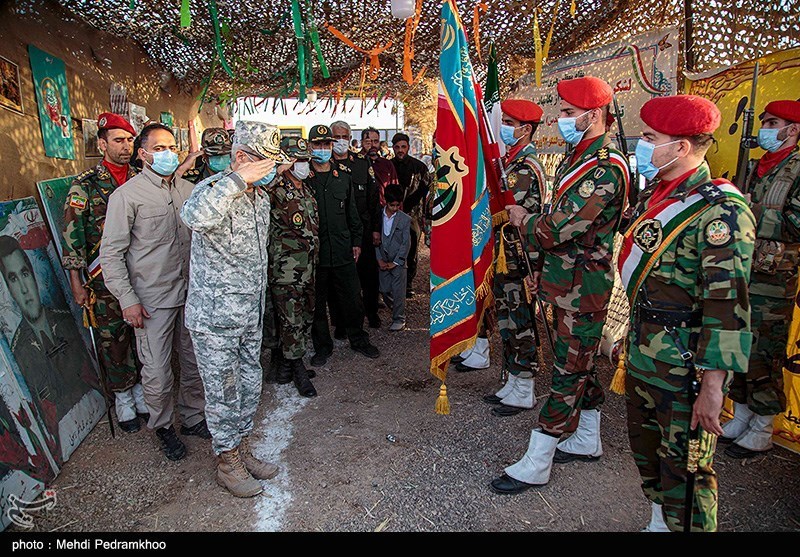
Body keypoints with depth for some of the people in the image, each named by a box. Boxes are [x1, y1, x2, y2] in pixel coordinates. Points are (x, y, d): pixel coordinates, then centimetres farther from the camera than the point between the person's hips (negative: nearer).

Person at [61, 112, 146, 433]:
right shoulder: (85, 186, -4)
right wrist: (77, 283, -8)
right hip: (105, 277, -3)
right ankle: (122, 398, 23)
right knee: (113, 339, 6)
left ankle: (140, 388, 28)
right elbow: (72, 236, -6)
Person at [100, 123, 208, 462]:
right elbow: (111, 252, -7)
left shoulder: (188, 190, 8)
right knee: (157, 373, 1)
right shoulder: (127, 195, -7)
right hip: (152, 300, -5)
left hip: (190, 293, 5)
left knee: (195, 362, 14)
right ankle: (162, 427, 25)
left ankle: (193, 418, 34)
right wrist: (127, 299, -12)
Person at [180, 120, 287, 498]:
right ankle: (227, 462, 26)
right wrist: (239, 179, -36)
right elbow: (196, 218, -44)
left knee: (249, 385, 18)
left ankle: (242, 449, 37)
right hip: (215, 315, -8)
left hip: (250, 314, 8)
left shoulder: (260, 195, 9)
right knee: (223, 393, 7)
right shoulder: (214, 189, -17)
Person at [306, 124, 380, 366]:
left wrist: (356, 240, 12)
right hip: (314, 253, -3)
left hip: (342, 251, 3)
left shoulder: (343, 178, 11)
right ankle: (322, 346, 24)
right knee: (317, 303, 9)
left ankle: (359, 340, 28)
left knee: (352, 300, 10)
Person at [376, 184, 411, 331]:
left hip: (398, 261, -2)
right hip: (383, 260, 3)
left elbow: (406, 243, -6)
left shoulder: (405, 219, -6)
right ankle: (396, 311, 31)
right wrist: (379, 259, -3)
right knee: (385, 290, 6)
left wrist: (395, 262, -9)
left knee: (398, 291, -3)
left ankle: (399, 319, 10)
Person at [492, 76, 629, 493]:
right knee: (579, 365, 19)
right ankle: (587, 442, 36)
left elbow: (557, 229, -25)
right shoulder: (576, 158, 13)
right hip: (568, 281, 10)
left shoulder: (605, 168, -20)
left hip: (583, 286, -10)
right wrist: (544, 272, 17)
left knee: (569, 370, -1)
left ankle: (535, 465, 9)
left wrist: (523, 220, -6)